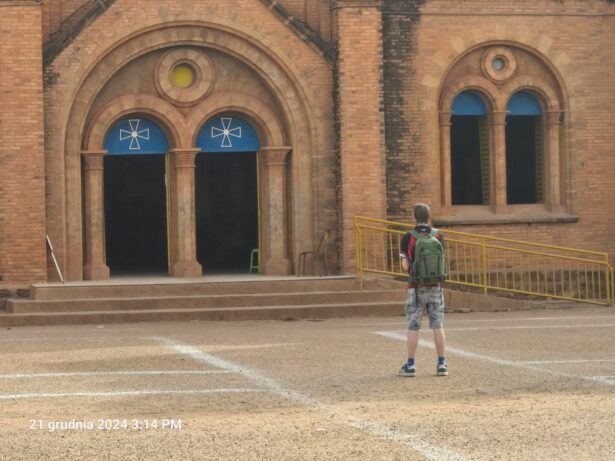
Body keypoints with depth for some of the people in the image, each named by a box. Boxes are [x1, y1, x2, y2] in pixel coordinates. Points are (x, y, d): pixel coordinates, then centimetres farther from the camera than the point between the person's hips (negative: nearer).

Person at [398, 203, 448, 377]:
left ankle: (410, 366, 0)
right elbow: (440, 261, 8)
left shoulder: (408, 238, -8)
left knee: (413, 327, 2)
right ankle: (441, 365, 3)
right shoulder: (438, 236, -1)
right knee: (437, 326, 5)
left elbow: (406, 266, -8)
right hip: (435, 287, 2)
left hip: (416, 289, -2)